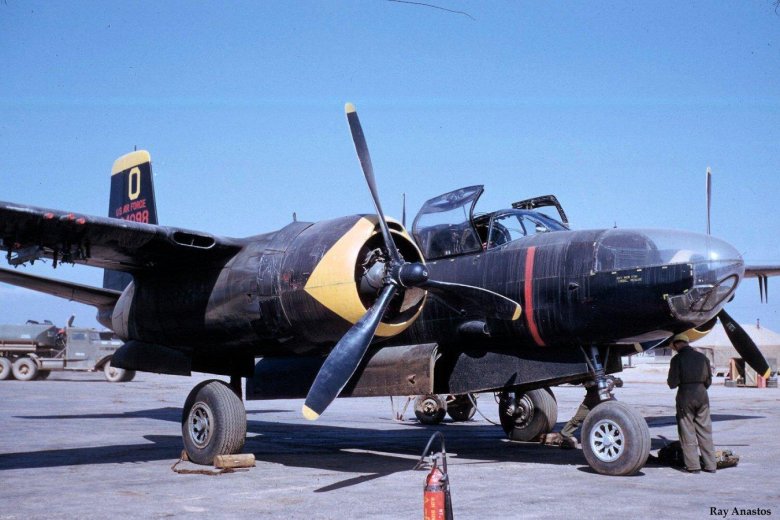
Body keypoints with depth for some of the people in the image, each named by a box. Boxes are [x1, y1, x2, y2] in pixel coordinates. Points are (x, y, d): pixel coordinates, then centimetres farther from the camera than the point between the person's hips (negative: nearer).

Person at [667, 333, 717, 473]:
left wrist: (669, 381, 11)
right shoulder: (702, 357, 7)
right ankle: (710, 465, 12)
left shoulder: (677, 359, -7)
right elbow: (709, 380, 11)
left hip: (685, 396, -4)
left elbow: (673, 383, -11)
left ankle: (693, 465, 4)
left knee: (687, 432, 4)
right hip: (702, 395, 5)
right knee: (705, 431, 11)